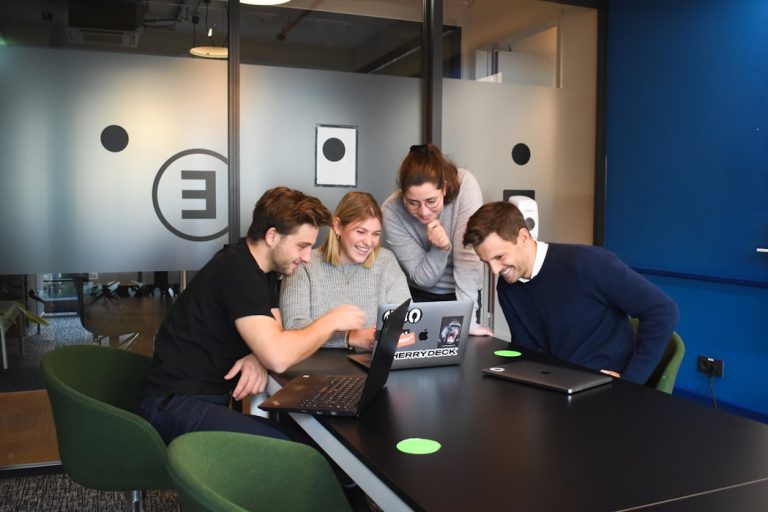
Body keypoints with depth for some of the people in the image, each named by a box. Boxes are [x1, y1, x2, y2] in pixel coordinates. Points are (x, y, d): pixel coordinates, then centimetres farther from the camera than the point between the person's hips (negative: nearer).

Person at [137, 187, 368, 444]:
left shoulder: (263, 270, 10)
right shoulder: (237, 271, -21)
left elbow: (274, 340, 12)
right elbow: (278, 358, -29)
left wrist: (258, 358, -12)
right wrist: (331, 321, -13)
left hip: (214, 398, 9)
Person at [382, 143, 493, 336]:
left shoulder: (465, 185, -26)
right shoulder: (391, 212, -23)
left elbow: (468, 256, -29)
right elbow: (422, 279, -17)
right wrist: (441, 248, -35)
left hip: (461, 293, 0)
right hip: (419, 296, 0)